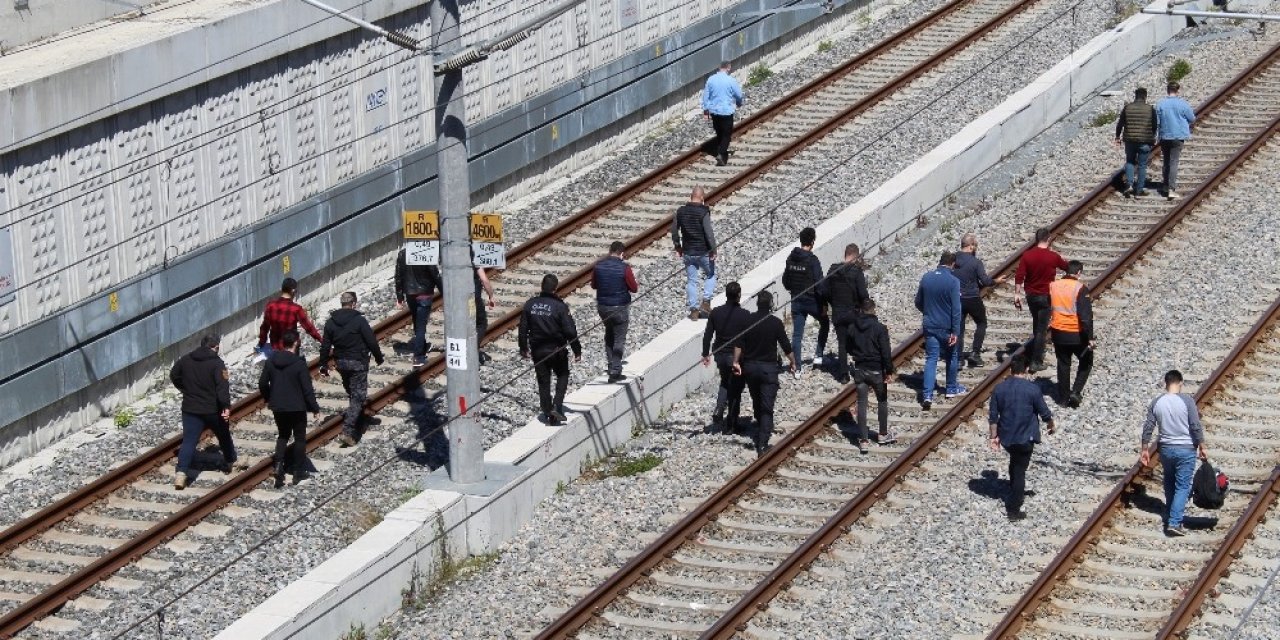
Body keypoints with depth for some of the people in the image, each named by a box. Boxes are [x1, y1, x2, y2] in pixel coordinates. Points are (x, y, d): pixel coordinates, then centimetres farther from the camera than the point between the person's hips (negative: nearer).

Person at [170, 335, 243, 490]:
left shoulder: (185, 360, 2)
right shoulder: (216, 363, -13)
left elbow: (174, 376, 16)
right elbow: (222, 386, -24)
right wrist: (226, 406, -27)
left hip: (191, 409, 3)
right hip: (213, 410, -3)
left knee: (189, 441, -1)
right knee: (224, 436, 21)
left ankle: (181, 473, -16)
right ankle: (230, 463, 39)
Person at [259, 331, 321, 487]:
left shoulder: (271, 361, -3)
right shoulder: (299, 364, -18)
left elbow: (262, 383, 5)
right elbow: (307, 389, -17)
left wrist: (268, 399, 22)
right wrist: (315, 408, -7)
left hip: (277, 407, 4)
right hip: (297, 408, -4)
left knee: (283, 435, 20)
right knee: (300, 438, 12)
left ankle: (279, 465, -1)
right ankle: (299, 473, 14)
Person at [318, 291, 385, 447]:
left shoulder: (331, 322, 0)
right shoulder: (359, 320, -15)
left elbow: (325, 345, 2)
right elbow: (371, 341, -13)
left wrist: (324, 365, 10)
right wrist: (378, 357, 3)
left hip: (341, 362, 5)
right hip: (358, 362, -5)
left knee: (351, 392, 25)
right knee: (358, 396, -3)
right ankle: (347, 431, -14)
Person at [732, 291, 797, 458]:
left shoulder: (748, 320, -3)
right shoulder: (775, 323, -10)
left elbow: (738, 344, -7)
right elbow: (786, 346, -5)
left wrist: (736, 362, -2)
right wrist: (793, 362, 9)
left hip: (750, 367, 3)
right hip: (769, 368, -3)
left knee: (757, 403, 22)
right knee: (766, 407, -5)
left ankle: (763, 430, 41)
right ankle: (762, 443, -15)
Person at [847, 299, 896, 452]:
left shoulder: (853, 327, -1)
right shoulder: (880, 328, -14)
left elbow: (849, 348, 10)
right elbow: (886, 352, -16)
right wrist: (889, 372, -10)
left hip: (859, 369, 3)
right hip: (876, 370, -3)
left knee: (861, 404, 5)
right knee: (882, 401, 16)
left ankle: (862, 441, 3)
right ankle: (883, 435, 26)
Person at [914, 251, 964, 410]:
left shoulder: (926, 278, 0)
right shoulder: (953, 281, -15)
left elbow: (918, 303, 10)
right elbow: (956, 309, -18)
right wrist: (955, 332, -15)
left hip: (930, 326, 3)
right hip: (946, 327, -3)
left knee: (931, 359, 3)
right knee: (952, 357, 18)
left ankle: (927, 395, -10)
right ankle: (952, 389, 32)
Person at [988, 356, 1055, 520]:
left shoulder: (999, 388, -4)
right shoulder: (1032, 388, -15)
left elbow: (993, 416, -1)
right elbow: (1044, 412, -7)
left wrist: (994, 436, 9)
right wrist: (1051, 425, 13)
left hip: (1006, 437, 4)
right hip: (1025, 437, -4)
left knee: (1015, 462, 28)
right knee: (1020, 471, 4)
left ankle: (1016, 493, 43)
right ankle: (1013, 509, 5)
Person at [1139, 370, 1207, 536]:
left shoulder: (1156, 402, -1)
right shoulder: (1187, 400, -12)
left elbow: (1148, 428, 2)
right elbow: (1196, 427, -12)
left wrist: (1145, 450, 11)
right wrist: (1202, 447, -2)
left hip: (1166, 449, 4)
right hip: (1186, 449, -4)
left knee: (1170, 485, 19)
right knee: (1183, 487, 0)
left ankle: (1169, 519, 27)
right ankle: (1174, 523, -9)